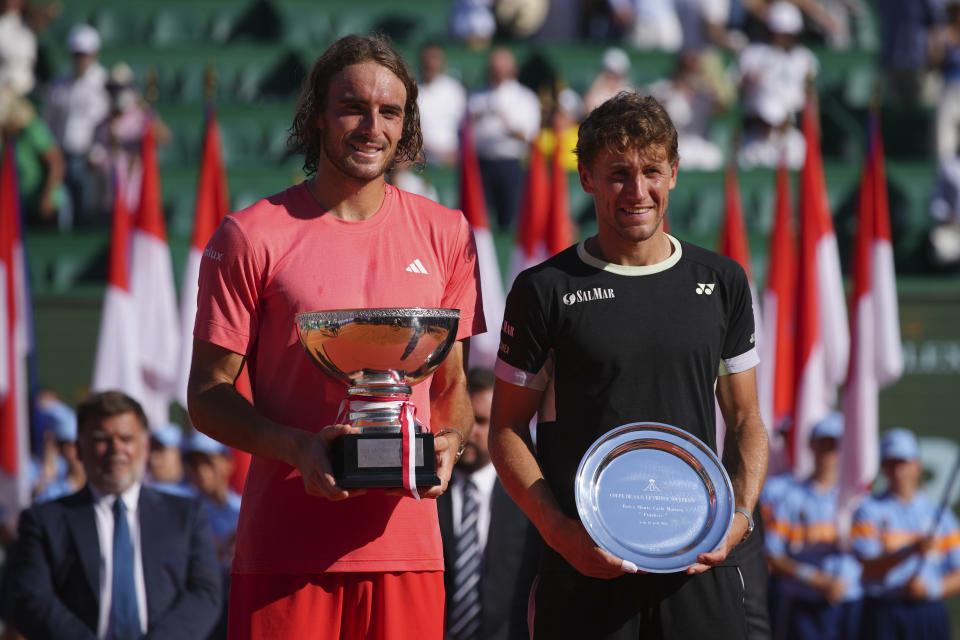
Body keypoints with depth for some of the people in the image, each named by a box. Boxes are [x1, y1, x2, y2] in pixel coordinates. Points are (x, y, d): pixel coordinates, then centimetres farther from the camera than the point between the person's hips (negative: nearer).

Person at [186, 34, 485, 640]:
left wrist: (448, 443, -5)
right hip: (284, 548, -3)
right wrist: (295, 448, -16)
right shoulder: (251, 237, 0)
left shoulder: (446, 234, 10)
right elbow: (209, 394, 1)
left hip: (405, 540, 3)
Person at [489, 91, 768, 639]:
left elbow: (746, 420, 16)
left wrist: (741, 516, -2)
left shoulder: (722, 281, 11)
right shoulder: (546, 290, 1)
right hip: (585, 566, -2)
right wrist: (559, 530, -10)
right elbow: (507, 429, 3)